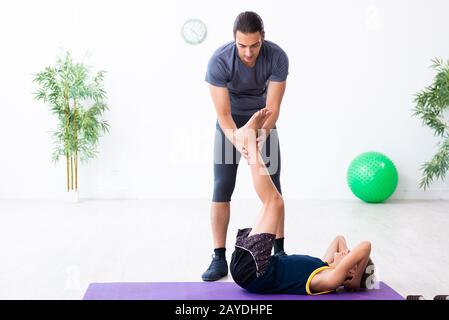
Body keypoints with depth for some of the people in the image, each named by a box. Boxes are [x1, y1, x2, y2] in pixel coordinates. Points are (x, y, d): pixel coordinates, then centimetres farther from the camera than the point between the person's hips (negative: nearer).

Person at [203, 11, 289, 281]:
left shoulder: (277, 57, -28)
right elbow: (223, 113, -31)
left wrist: (261, 137, -47)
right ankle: (219, 258, -6)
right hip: (230, 124, -1)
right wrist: (237, 142, -50)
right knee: (222, 189, -10)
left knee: (272, 187, -1)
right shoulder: (219, 61, -32)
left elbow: (272, 107, -28)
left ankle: (280, 251, 11)